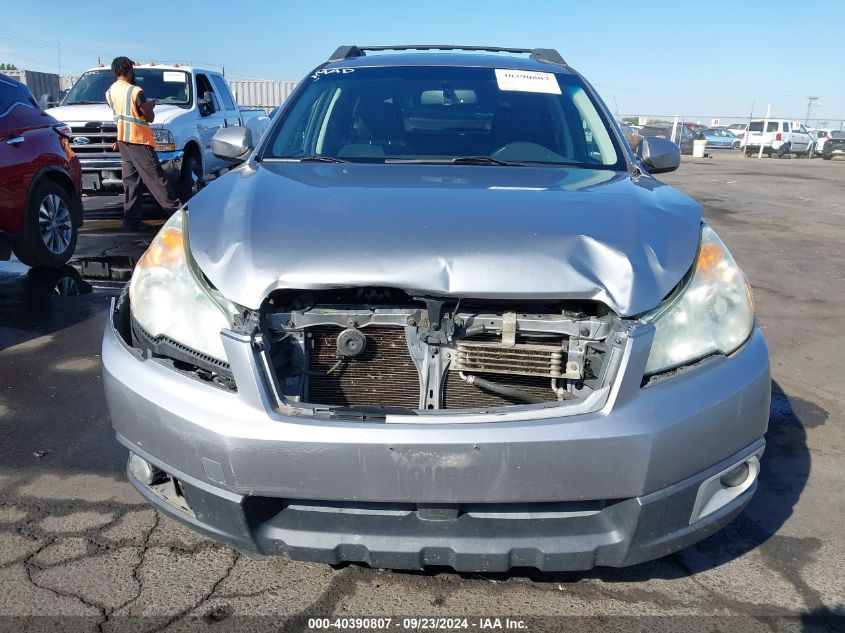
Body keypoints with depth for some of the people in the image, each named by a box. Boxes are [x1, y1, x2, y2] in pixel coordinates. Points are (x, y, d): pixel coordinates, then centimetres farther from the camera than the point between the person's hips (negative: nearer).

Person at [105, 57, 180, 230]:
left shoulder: (110, 92, 8)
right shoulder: (135, 91, -15)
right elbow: (150, 117, -10)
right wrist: (150, 105, 9)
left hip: (122, 140, 7)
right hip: (139, 140, -7)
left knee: (131, 180, 7)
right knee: (156, 177, -5)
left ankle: (131, 219, 3)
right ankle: (175, 210, -2)